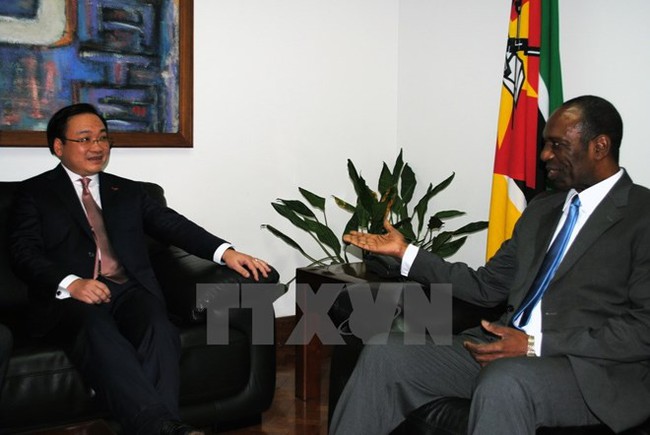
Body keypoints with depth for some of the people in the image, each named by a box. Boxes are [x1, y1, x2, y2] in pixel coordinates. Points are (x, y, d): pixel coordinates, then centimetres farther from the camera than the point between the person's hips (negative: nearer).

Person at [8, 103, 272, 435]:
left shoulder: (128, 191, 25)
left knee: (158, 330, -31)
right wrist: (71, 283, -19)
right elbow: (24, 253, 1)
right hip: (69, 297, -3)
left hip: (129, 291, 3)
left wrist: (225, 251, -5)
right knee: (99, 332, -37)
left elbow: (173, 225, 13)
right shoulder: (33, 193, 15)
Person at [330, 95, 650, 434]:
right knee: (384, 355, -9)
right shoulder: (542, 208, 20)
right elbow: (487, 287, 19)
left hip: (592, 367, -6)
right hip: (508, 346, 7)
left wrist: (536, 344, -18)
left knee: (504, 382, -40)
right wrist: (405, 252, 12)